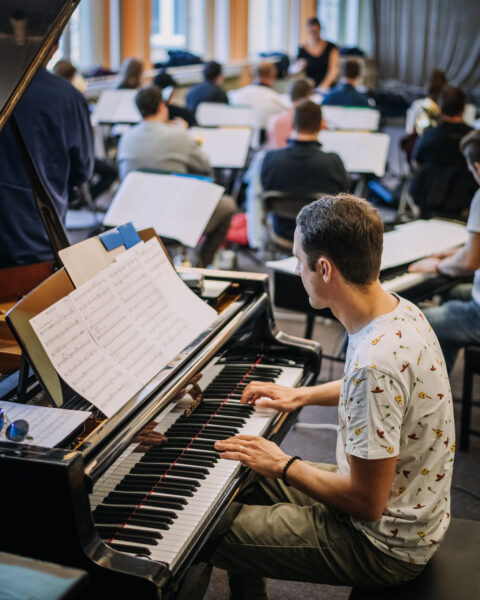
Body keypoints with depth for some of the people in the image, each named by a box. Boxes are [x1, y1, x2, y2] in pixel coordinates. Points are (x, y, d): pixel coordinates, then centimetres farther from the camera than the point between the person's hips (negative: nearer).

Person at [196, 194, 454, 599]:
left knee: (213, 534, -5)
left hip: (387, 548, -9)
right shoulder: (398, 310, -5)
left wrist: (284, 465, -15)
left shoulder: (375, 362, -35)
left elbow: (367, 502, -29)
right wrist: (300, 396, 17)